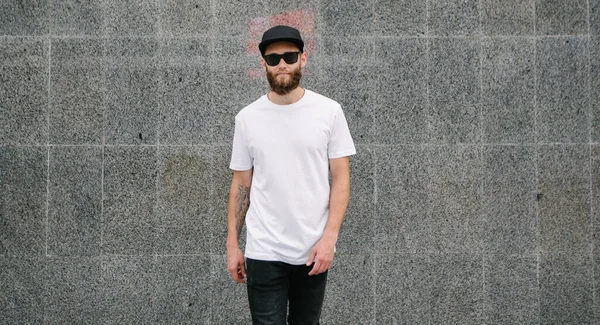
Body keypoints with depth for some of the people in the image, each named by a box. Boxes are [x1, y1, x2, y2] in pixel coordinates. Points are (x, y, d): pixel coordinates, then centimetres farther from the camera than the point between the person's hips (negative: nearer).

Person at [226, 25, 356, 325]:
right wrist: (232, 245, 4)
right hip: (264, 252, 0)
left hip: (314, 250, 0)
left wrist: (329, 237, -13)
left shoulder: (329, 111, -3)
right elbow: (241, 184, 6)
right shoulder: (247, 118, 1)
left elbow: (340, 178, -3)